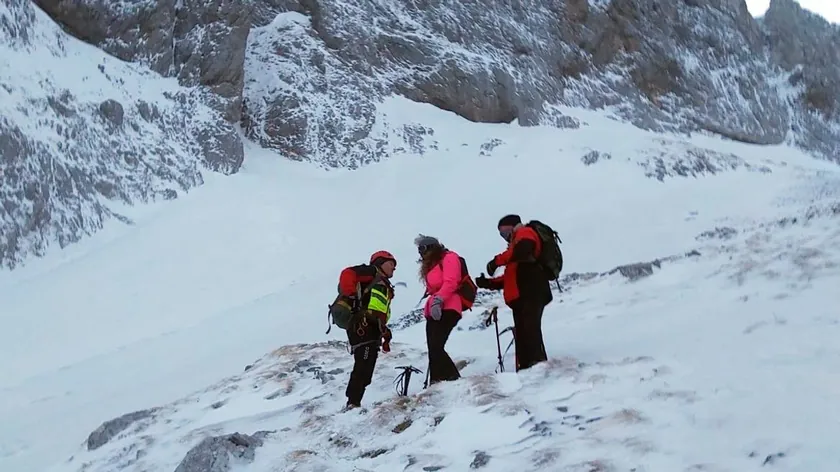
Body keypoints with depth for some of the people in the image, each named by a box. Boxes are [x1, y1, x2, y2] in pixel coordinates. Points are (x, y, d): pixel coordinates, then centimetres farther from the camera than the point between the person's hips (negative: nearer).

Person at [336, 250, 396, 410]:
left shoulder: (384, 285, 33)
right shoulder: (372, 272, 7)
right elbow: (347, 274, -12)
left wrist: (385, 336, 21)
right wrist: (351, 297, -17)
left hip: (373, 329, 9)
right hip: (362, 325, -9)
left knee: (365, 372, 4)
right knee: (363, 367, -18)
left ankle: (353, 404, 5)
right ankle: (353, 403, -22)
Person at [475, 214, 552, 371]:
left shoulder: (525, 233, 7)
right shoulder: (516, 242, 35)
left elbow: (522, 249, -20)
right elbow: (510, 277, 31)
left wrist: (497, 260, -19)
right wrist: (489, 283, 21)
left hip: (530, 294, -10)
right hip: (522, 296, 10)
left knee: (529, 330, -23)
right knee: (522, 334, 3)